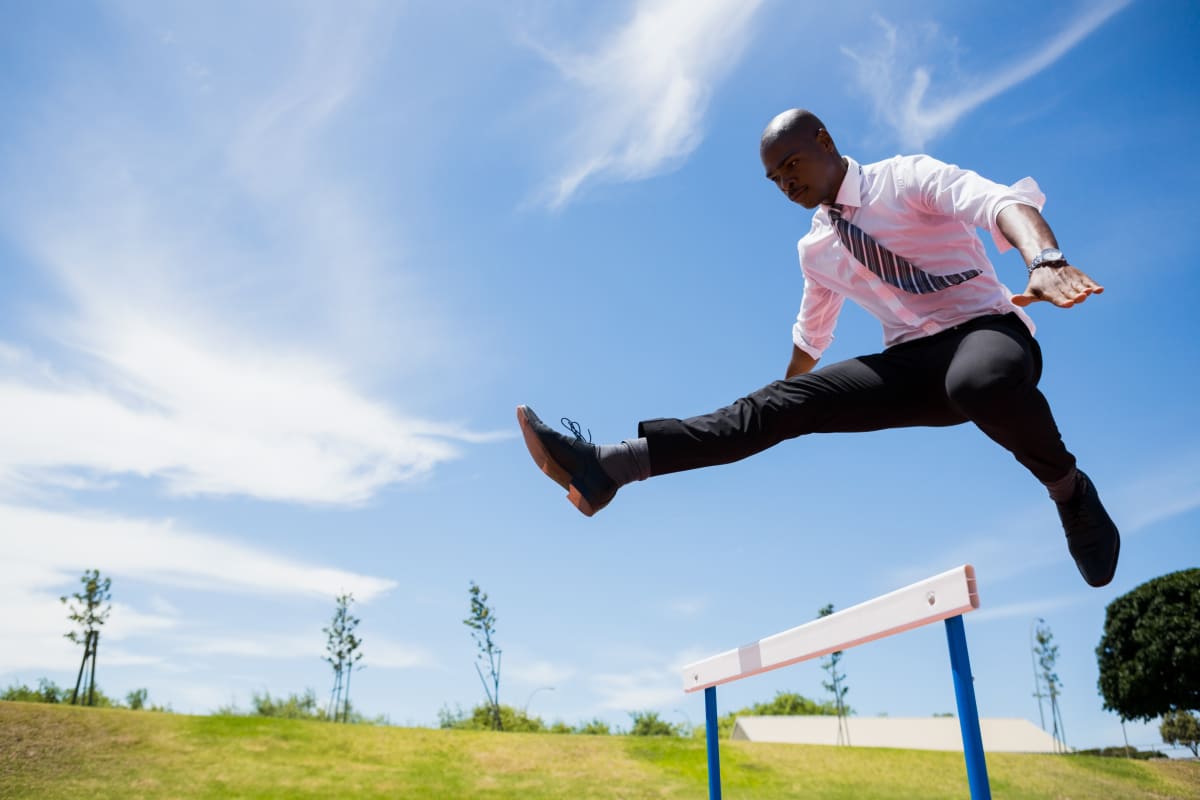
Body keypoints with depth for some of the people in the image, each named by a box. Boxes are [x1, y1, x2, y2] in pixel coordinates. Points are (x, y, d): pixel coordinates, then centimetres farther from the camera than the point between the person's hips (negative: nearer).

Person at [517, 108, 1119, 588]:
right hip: (911, 363, 5)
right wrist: (785, 400, 33)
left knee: (978, 382, -43)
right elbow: (811, 334, 27)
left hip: (985, 331, -5)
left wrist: (1044, 259, -45)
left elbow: (1002, 201, -24)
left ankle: (1069, 491, -13)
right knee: (781, 404, -13)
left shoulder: (908, 177, -6)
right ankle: (606, 467, -21)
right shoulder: (815, 248, 12)